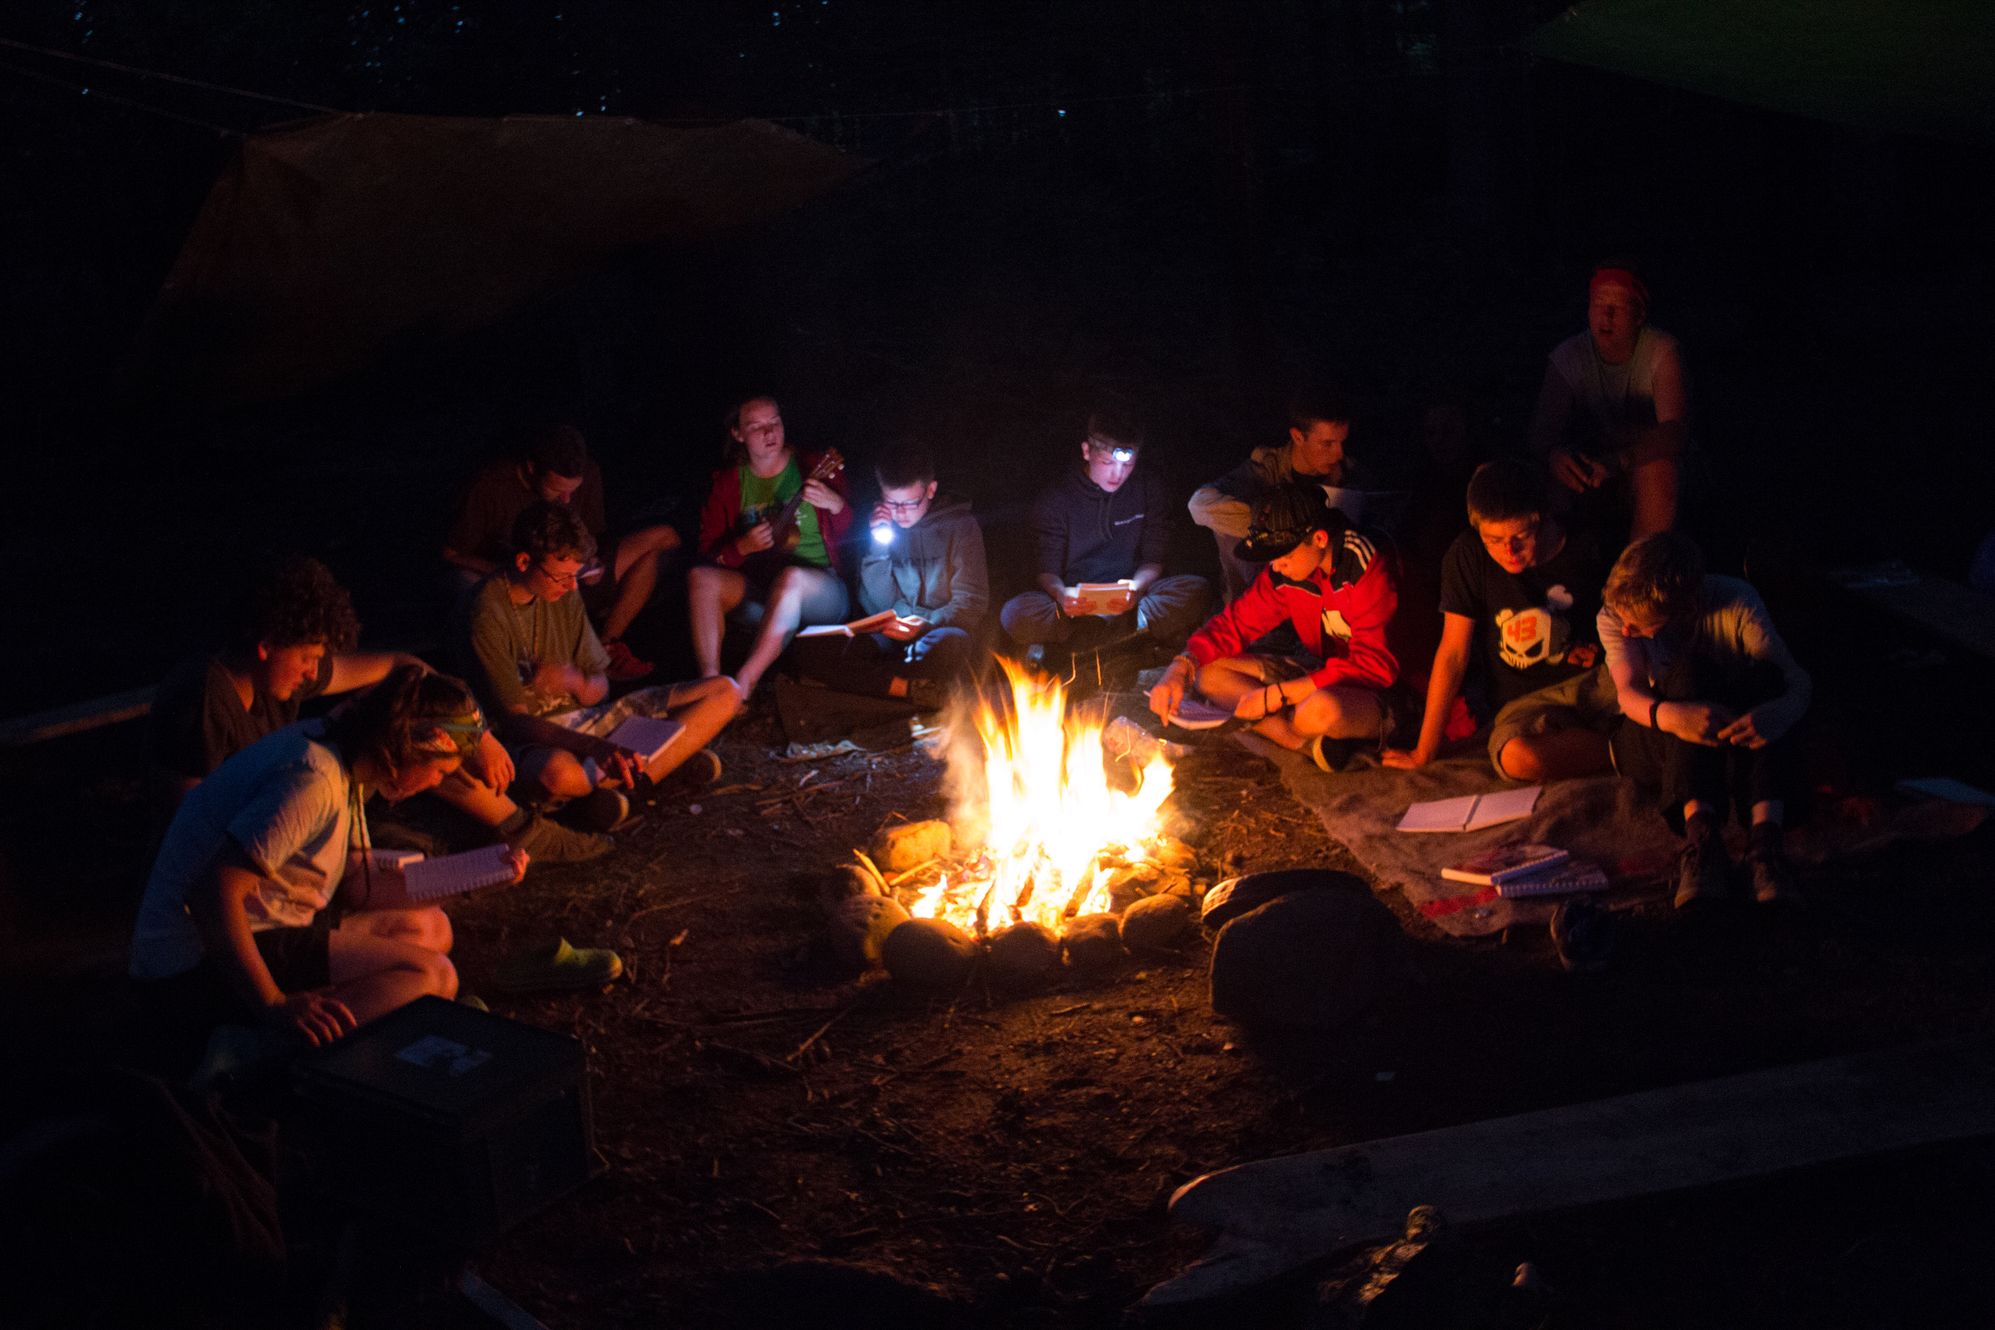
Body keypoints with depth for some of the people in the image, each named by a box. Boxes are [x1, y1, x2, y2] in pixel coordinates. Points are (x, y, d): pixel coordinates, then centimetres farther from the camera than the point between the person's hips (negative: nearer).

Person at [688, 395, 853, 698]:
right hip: (758, 589, 3)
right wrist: (742, 547, -12)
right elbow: (708, 554, 8)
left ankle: (743, 685, -41)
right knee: (701, 577, -24)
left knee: (790, 577, -38)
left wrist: (836, 505, -18)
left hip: (821, 588, -3)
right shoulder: (727, 483, 9)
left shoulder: (815, 466, 3)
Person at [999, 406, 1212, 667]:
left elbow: (1153, 560, 4)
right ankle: (1137, 626, -27)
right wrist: (1062, 595, -28)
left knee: (1198, 590, -27)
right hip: (1077, 606, -1)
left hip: (1130, 600, 1)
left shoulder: (1148, 487, 5)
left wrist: (1136, 588, -21)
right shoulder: (1057, 498, -1)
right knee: (1014, 614, -33)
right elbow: (1048, 571, -3)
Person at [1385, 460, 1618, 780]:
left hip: (1594, 680, 0)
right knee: (1518, 757, -38)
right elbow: (1453, 654, -5)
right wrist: (1423, 753, -4)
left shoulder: (1584, 551, -2)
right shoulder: (1467, 556, -8)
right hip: (1525, 698, 0)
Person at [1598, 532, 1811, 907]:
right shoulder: (1614, 616, -12)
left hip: (1733, 746, 1)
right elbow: (1629, 692, -27)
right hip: (1656, 744, -1)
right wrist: (1671, 715, -50)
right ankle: (1700, 831, -46)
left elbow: (1798, 681, -20)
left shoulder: (1735, 601, -15)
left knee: (1762, 674, -30)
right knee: (1689, 672, -31)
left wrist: (1782, 711, -45)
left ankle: (1766, 831, -43)